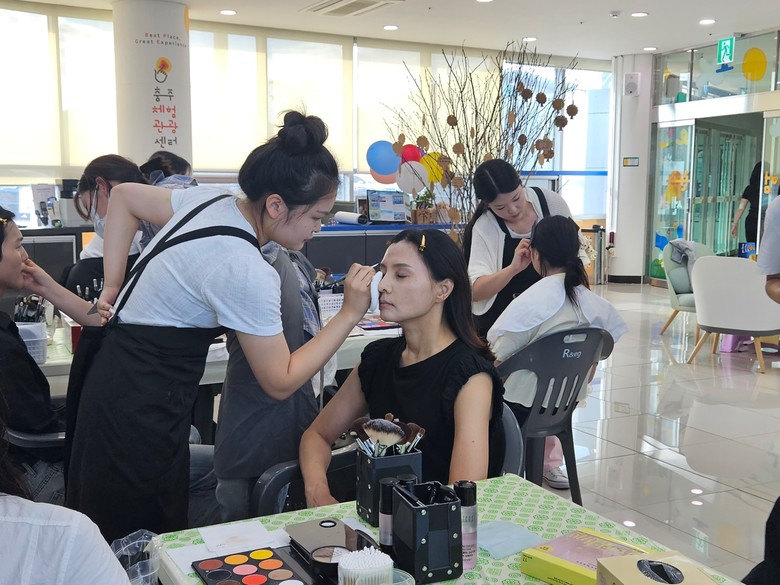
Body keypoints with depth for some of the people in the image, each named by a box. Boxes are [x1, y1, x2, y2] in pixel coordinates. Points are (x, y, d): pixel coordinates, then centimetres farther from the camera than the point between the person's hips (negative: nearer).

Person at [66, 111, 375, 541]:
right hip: (142, 409, -9)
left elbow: (124, 196, 13)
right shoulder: (247, 272, -26)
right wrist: (350, 313, -16)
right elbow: (280, 382, -17)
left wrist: (114, 286, 9)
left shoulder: (210, 200, -2)